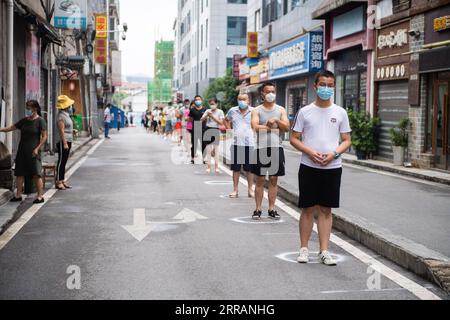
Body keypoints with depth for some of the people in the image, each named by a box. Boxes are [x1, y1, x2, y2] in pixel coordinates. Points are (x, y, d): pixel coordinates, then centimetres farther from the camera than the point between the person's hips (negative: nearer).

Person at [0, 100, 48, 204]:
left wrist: (37, 148, -15)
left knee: (36, 174, -7)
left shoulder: (40, 121, -6)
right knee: (19, 173, 9)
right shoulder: (24, 121, 12)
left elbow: (45, 136, -9)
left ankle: (40, 196, -3)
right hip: (22, 151, 7)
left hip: (33, 152, -7)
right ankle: (18, 195, 18)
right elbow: (12, 128, 20)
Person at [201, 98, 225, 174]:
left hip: (216, 130, -2)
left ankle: (216, 167, 0)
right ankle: (208, 166, 2)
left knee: (216, 149, -3)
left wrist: (212, 116, -12)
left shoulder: (220, 111, 1)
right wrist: (206, 115, -13)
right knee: (208, 149, 0)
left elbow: (221, 122, -6)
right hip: (208, 130, 2)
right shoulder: (208, 111, 9)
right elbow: (202, 120, 5)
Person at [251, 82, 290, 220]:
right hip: (261, 147, -2)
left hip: (276, 147, 2)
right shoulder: (257, 110, 4)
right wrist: (274, 128, -8)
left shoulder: (281, 110, 9)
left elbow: (287, 127, -1)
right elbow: (255, 127, -12)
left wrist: (276, 120, -17)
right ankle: (258, 209, 7)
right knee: (260, 179, 2)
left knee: (274, 179, 5)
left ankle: (272, 209, 11)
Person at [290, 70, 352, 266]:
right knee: (307, 209, 4)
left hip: (332, 168, 1)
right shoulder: (305, 112, 3)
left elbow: (347, 141, 7)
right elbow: (294, 139, 3)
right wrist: (310, 152, -14)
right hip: (309, 167, -1)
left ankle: (324, 251, 10)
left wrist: (333, 154, -12)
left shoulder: (340, 113, 5)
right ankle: (304, 249, 15)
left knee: (326, 209, 5)